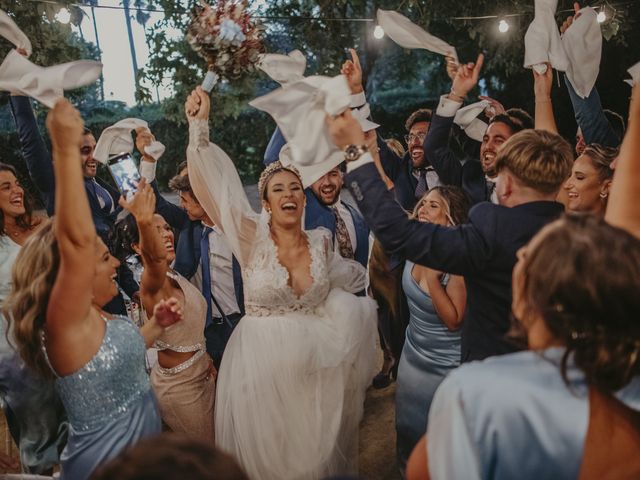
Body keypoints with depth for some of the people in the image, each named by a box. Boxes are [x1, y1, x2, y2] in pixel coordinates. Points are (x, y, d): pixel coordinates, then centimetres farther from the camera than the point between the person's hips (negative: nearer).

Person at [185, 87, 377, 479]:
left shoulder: (320, 240, -3)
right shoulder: (253, 237, -13)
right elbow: (209, 188, -26)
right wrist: (199, 126, -32)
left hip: (315, 363, 2)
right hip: (263, 361, -1)